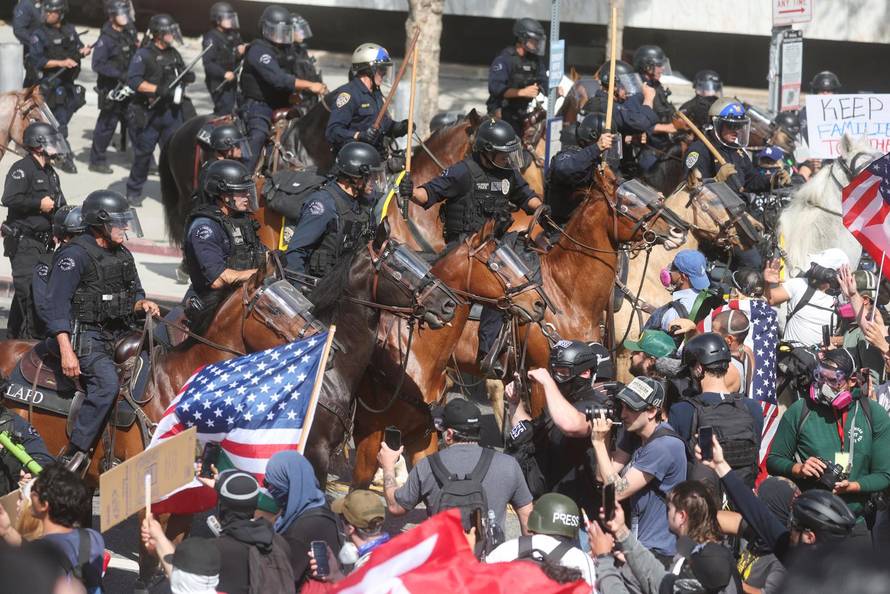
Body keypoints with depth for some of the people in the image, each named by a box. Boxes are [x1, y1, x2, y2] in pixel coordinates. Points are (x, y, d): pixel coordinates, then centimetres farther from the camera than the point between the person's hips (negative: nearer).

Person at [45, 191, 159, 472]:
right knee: (107, 382, -30)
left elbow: (134, 292, 27)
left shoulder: (123, 255, 14)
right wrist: (66, 351, -24)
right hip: (85, 336, -9)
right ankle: (74, 454, -26)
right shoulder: (75, 255, -12)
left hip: (118, 333, 9)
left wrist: (142, 303, 0)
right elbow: (57, 304, -16)